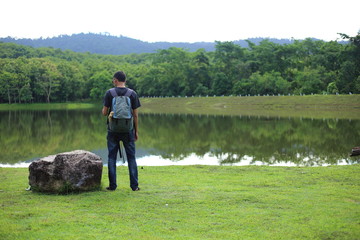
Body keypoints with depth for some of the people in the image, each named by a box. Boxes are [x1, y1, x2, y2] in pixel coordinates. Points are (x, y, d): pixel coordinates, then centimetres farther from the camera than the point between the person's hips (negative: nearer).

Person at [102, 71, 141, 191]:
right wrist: (136, 131, 7)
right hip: (128, 130, 1)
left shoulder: (109, 93, -4)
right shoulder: (132, 94, -1)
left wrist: (104, 110, 20)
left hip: (113, 130, -1)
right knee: (131, 157, 7)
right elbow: (135, 114, -1)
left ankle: (112, 185, 7)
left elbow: (104, 112, -4)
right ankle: (134, 185, 6)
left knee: (112, 157, 7)